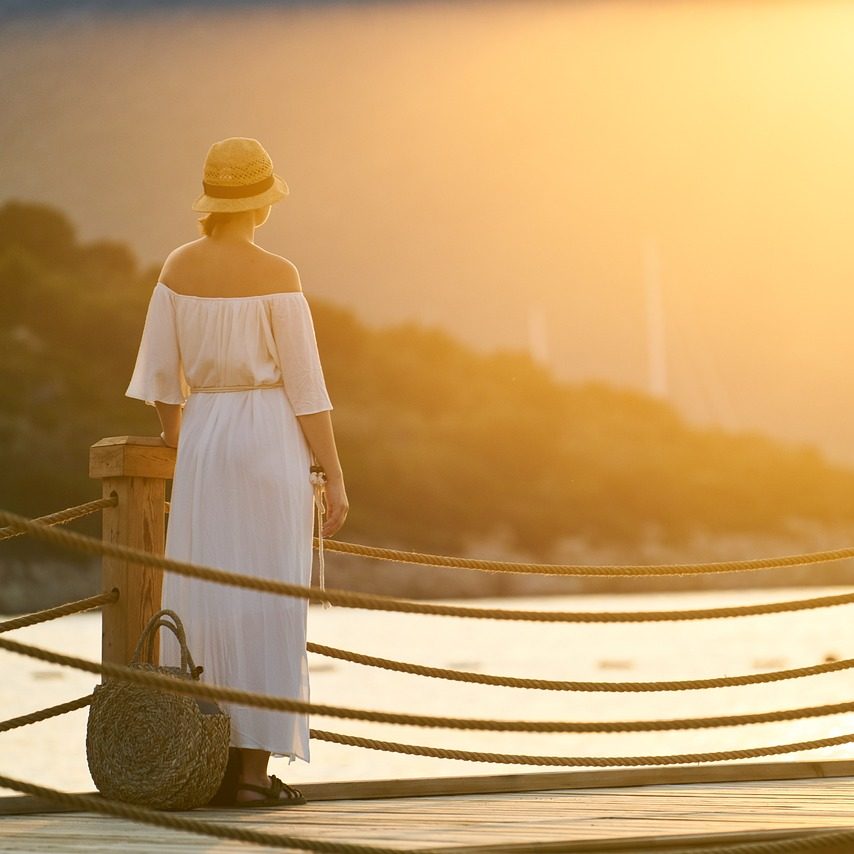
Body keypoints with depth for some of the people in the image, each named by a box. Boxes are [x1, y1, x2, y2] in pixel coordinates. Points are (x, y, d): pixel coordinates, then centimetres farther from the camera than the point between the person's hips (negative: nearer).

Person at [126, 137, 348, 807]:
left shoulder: (178, 268, 3)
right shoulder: (276, 277, -11)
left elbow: (161, 380, 6)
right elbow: (306, 386, -10)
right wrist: (335, 477, -5)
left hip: (201, 438, 5)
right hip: (271, 443, -5)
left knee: (202, 600, 10)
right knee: (267, 604, -2)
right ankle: (254, 769, -3)